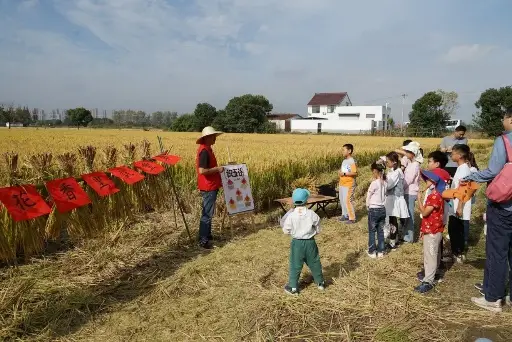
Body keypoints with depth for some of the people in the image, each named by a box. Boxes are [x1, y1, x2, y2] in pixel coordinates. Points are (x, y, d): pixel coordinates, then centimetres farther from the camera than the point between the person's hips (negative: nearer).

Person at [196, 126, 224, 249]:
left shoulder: (207, 149, 13)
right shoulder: (204, 151, -19)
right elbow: (202, 170, -26)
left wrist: (217, 168, 13)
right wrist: (217, 169, -17)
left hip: (210, 186, 10)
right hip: (208, 187, -10)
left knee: (208, 213, 17)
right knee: (207, 214, -6)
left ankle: (207, 235, 28)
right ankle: (203, 240, 0)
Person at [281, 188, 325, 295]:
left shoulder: (291, 215, -15)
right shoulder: (312, 214, -12)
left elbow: (286, 230, -6)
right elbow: (318, 229, -2)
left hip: (297, 242, -1)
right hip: (310, 242, 2)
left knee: (295, 265, 7)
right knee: (314, 263, 18)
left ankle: (293, 287, 11)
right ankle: (320, 282, 33)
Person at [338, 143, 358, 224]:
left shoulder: (352, 161, -14)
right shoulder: (344, 161, 11)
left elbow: (355, 173, -20)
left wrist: (344, 173, -21)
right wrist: (340, 172, 2)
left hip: (349, 185, -9)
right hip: (342, 184, 9)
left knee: (348, 200, -8)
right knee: (342, 200, 14)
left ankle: (352, 218, 0)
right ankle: (345, 215, 27)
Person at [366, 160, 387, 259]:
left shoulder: (374, 183, -18)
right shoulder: (385, 183, 0)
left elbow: (368, 197, -7)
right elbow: (384, 195, 8)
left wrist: (368, 206, 7)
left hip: (374, 210, -6)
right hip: (382, 209, 6)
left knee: (372, 232, 7)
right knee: (381, 231, 13)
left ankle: (372, 252, 13)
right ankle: (380, 251, 18)